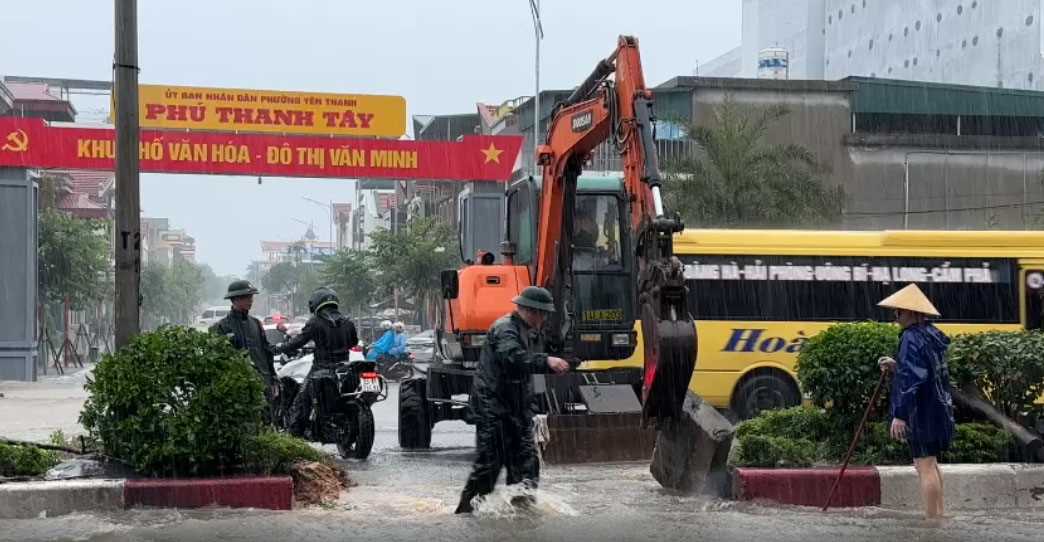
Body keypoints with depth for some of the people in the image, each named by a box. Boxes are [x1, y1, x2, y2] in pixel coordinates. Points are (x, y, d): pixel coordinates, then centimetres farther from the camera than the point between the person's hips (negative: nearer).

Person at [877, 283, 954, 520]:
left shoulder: (912, 338, -17)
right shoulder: (932, 336, 12)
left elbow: (912, 378, -24)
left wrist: (900, 414, -24)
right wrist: (896, 366, 14)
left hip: (921, 410, -10)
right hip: (938, 406, 10)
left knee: (925, 465, -7)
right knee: (930, 463, 22)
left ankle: (932, 520, -7)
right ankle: (938, 514, 31)